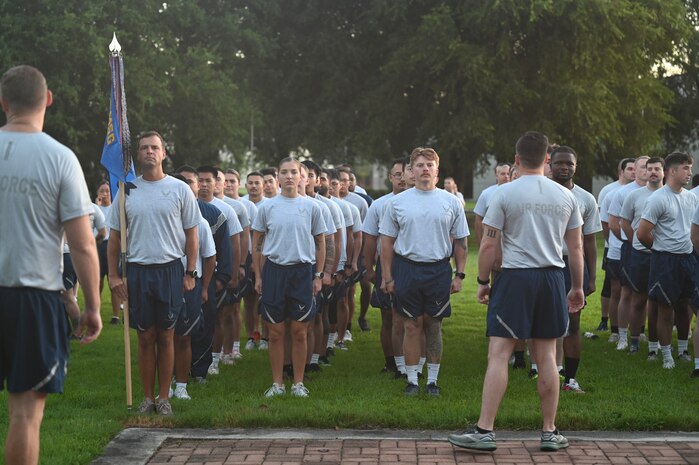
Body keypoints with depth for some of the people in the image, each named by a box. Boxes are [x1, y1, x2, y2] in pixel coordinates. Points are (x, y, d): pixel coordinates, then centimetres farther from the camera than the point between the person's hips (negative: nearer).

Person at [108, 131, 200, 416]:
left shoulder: (180, 189, 2)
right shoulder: (126, 191, 5)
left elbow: (191, 234, 5)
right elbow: (115, 236, 8)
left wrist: (190, 273, 0)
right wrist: (113, 274, 1)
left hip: (170, 270, -1)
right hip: (137, 271, 1)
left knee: (166, 336, 5)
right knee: (145, 337, 5)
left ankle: (164, 398, 13)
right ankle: (148, 397, 13)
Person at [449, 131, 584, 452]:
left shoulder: (505, 194, -5)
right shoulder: (565, 196, 7)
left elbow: (488, 246, -6)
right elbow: (575, 248, 11)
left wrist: (482, 282, 6)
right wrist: (577, 287, 21)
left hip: (515, 277, -4)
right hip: (552, 278, 4)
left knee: (498, 355, -3)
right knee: (547, 356, 10)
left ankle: (484, 431, -6)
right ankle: (550, 433, 15)